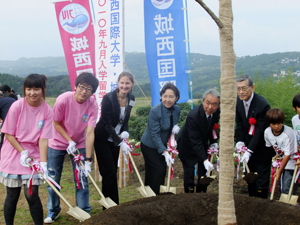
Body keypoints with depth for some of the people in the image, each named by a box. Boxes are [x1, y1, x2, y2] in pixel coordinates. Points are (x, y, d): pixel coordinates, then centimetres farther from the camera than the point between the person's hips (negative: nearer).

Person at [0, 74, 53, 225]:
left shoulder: (47, 111, -8)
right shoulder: (17, 106, -13)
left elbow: (43, 139, -9)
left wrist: (43, 163, -16)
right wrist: (23, 152, -14)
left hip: (33, 156, 1)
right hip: (13, 154, 0)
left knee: (31, 195, -6)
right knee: (12, 196, 8)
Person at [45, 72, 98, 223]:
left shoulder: (92, 105, -21)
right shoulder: (63, 99, -25)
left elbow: (90, 133, -24)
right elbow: (56, 123, -11)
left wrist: (88, 160, -27)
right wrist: (70, 141, -19)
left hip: (79, 145, 1)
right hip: (57, 144, 0)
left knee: (81, 179, 1)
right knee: (53, 179, 7)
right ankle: (53, 211, 27)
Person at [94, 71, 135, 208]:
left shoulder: (131, 99, -2)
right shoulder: (108, 98, -22)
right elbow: (107, 123, -22)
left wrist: (125, 131, -11)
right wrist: (120, 142, -25)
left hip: (115, 139, 6)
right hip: (102, 139, -6)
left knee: (113, 172, 11)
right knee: (109, 172, -6)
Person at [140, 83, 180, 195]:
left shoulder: (177, 110, -6)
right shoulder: (155, 111, -25)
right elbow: (155, 135, -26)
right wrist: (164, 152, -31)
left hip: (162, 145, 6)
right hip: (149, 146, -6)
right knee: (160, 170, -11)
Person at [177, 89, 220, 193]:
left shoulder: (216, 112, -16)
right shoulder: (193, 116, -36)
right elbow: (195, 142, -32)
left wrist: (214, 142, -5)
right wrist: (205, 160, -33)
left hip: (203, 143, 6)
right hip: (188, 146, -6)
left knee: (205, 172, 10)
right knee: (189, 172, 1)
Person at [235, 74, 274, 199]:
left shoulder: (262, 105, -27)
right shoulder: (238, 101, -6)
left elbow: (260, 131, -25)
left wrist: (249, 150, -28)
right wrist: (240, 141, -9)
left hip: (262, 147, -6)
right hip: (248, 144, 6)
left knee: (262, 176, 0)